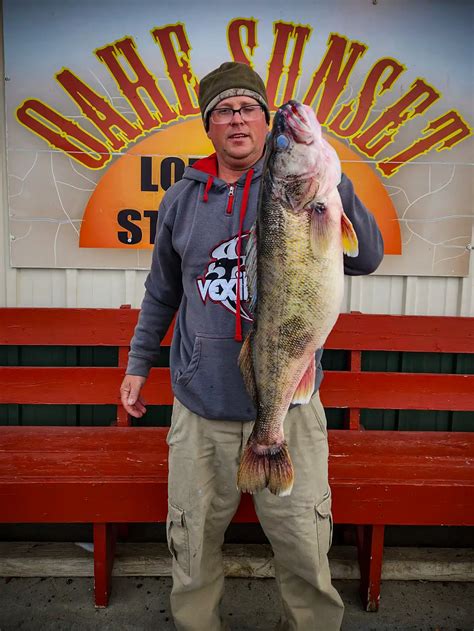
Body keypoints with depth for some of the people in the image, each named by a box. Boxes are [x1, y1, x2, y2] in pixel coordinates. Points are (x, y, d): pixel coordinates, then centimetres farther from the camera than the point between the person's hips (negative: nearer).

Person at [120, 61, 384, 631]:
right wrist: (138, 362, 18)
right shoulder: (181, 199, 7)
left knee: (305, 549, 9)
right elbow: (162, 292, 16)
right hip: (201, 403, 2)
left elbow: (366, 259, -13)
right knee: (193, 543, 17)